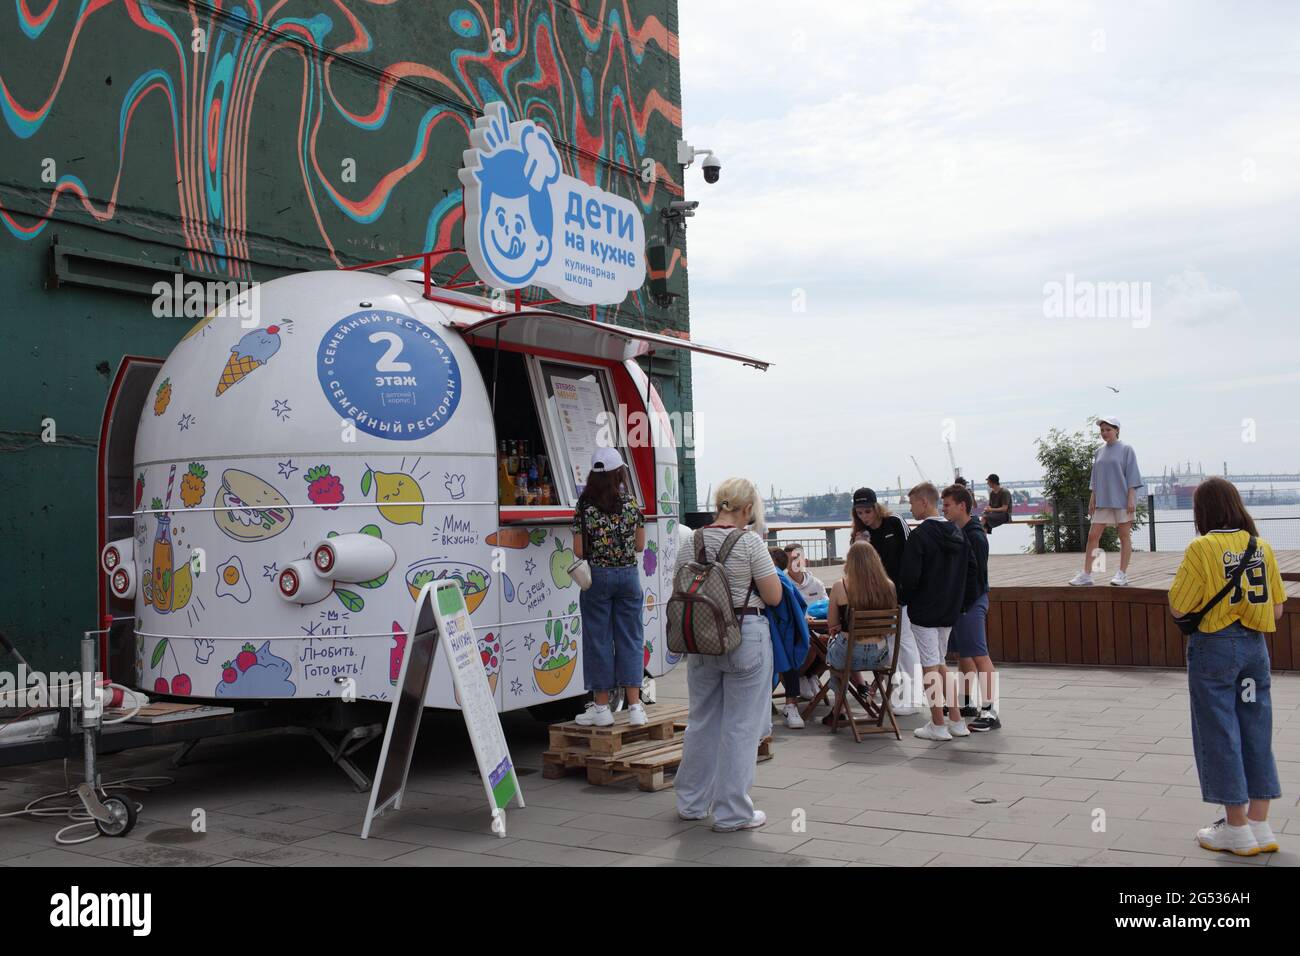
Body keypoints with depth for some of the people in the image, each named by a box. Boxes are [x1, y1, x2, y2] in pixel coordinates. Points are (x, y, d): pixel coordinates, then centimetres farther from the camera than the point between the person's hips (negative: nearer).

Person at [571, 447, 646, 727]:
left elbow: (579, 551, -7)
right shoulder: (631, 504, -1)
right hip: (628, 576, 2)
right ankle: (634, 706, 7)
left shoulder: (585, 507, -7)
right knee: (630, 638, 8)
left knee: (598, 639, 6)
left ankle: (602, 707, 11)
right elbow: (640, 546, 5)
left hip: (597, 577, -2)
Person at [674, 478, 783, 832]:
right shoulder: (749, 542, -12)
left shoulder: (690, 544, 3)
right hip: (746, 637, -5)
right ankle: (733, 813, 10)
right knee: (740, 726, 4)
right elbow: (773, 596, -8)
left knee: (701, 720, 17)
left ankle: (691, 802, 28)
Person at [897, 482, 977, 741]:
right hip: (949, 611, 7)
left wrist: (902, 598, -2)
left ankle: (938, 726, 5)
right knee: (938, 663, 17)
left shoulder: (919, 535, -16)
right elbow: (971, 569, 10)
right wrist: (964, 602, 14)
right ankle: (956, 722, 17)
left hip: (924, 610, -7)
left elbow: (909, 576, -19)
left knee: (930, 666, 0)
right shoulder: (957, 533, 7)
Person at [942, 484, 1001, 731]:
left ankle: (990, 712, -11)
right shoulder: (956, 533, 14)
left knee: (979, 656, -11)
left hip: (971, 601, -10)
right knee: (963, 654, 17)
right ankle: (966, 704, 27)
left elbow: (973, 572, -19)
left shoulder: (974, 536, -14)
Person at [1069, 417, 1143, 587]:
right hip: (1103, 501, 5)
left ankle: (1123, 574, 7)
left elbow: (1132, 476, -6)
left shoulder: (1126, 450, -3)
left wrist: (1131, 499, -13)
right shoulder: (1099, 452, 12)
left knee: (1124, 536, 2)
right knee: (1093, 535, 0)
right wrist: (1092, 500, 11)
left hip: (1122, 500, -5)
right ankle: (1086, 574, 2)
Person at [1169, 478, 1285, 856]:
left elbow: (1179, 608, -12)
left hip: (1214, 647, -5)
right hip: (1255, 647, 6)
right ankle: (1260, 826, 19)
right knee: (1256, 733, 12)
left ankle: (1237, 829, 12)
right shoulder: (1261, 545, 4)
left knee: (1219, 734, 5)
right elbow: (1277, 609, 6)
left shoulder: (1202, 548, -12)